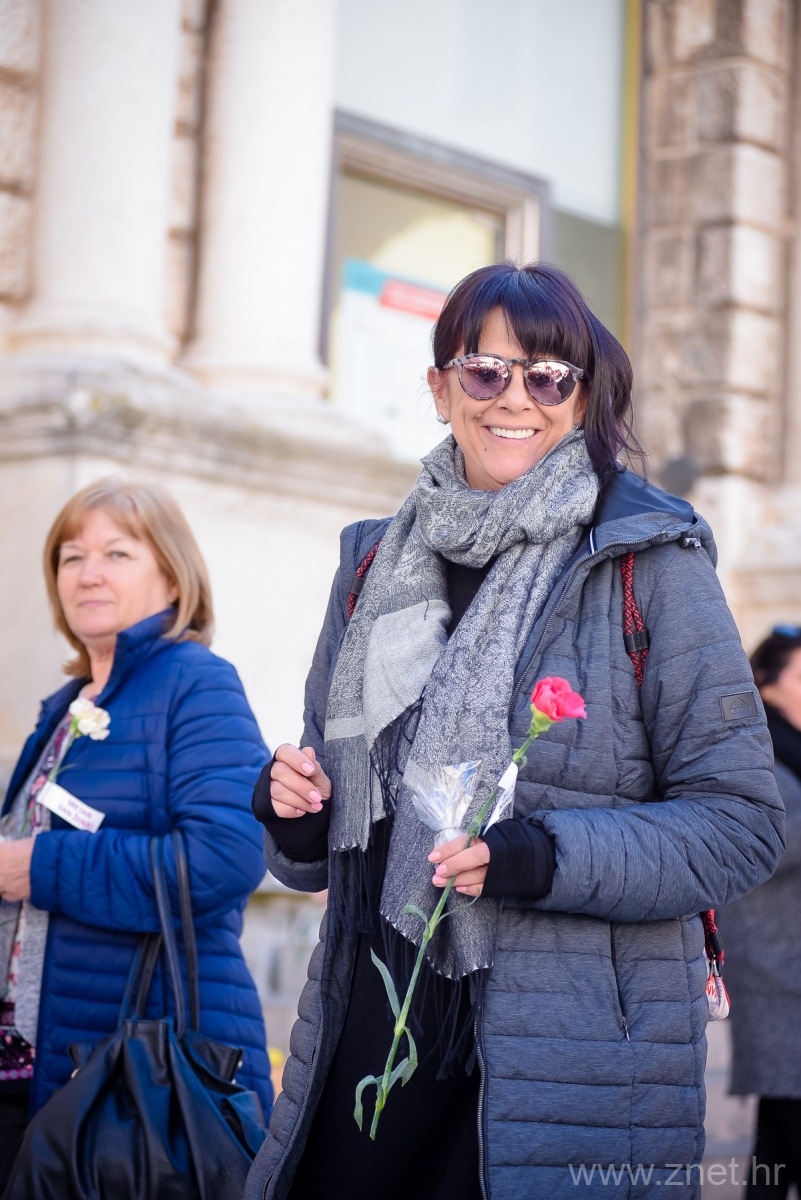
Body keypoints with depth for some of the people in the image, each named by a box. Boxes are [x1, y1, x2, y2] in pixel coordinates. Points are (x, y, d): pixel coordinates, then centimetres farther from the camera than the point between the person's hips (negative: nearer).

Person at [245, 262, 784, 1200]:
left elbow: (740, 823, -8)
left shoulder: (651, 563, -5)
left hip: (578, 1047, -4)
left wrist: (546, 857, -21)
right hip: (369, 1031, 4)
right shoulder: (376, 561, 11)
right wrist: (296, 813, -3)